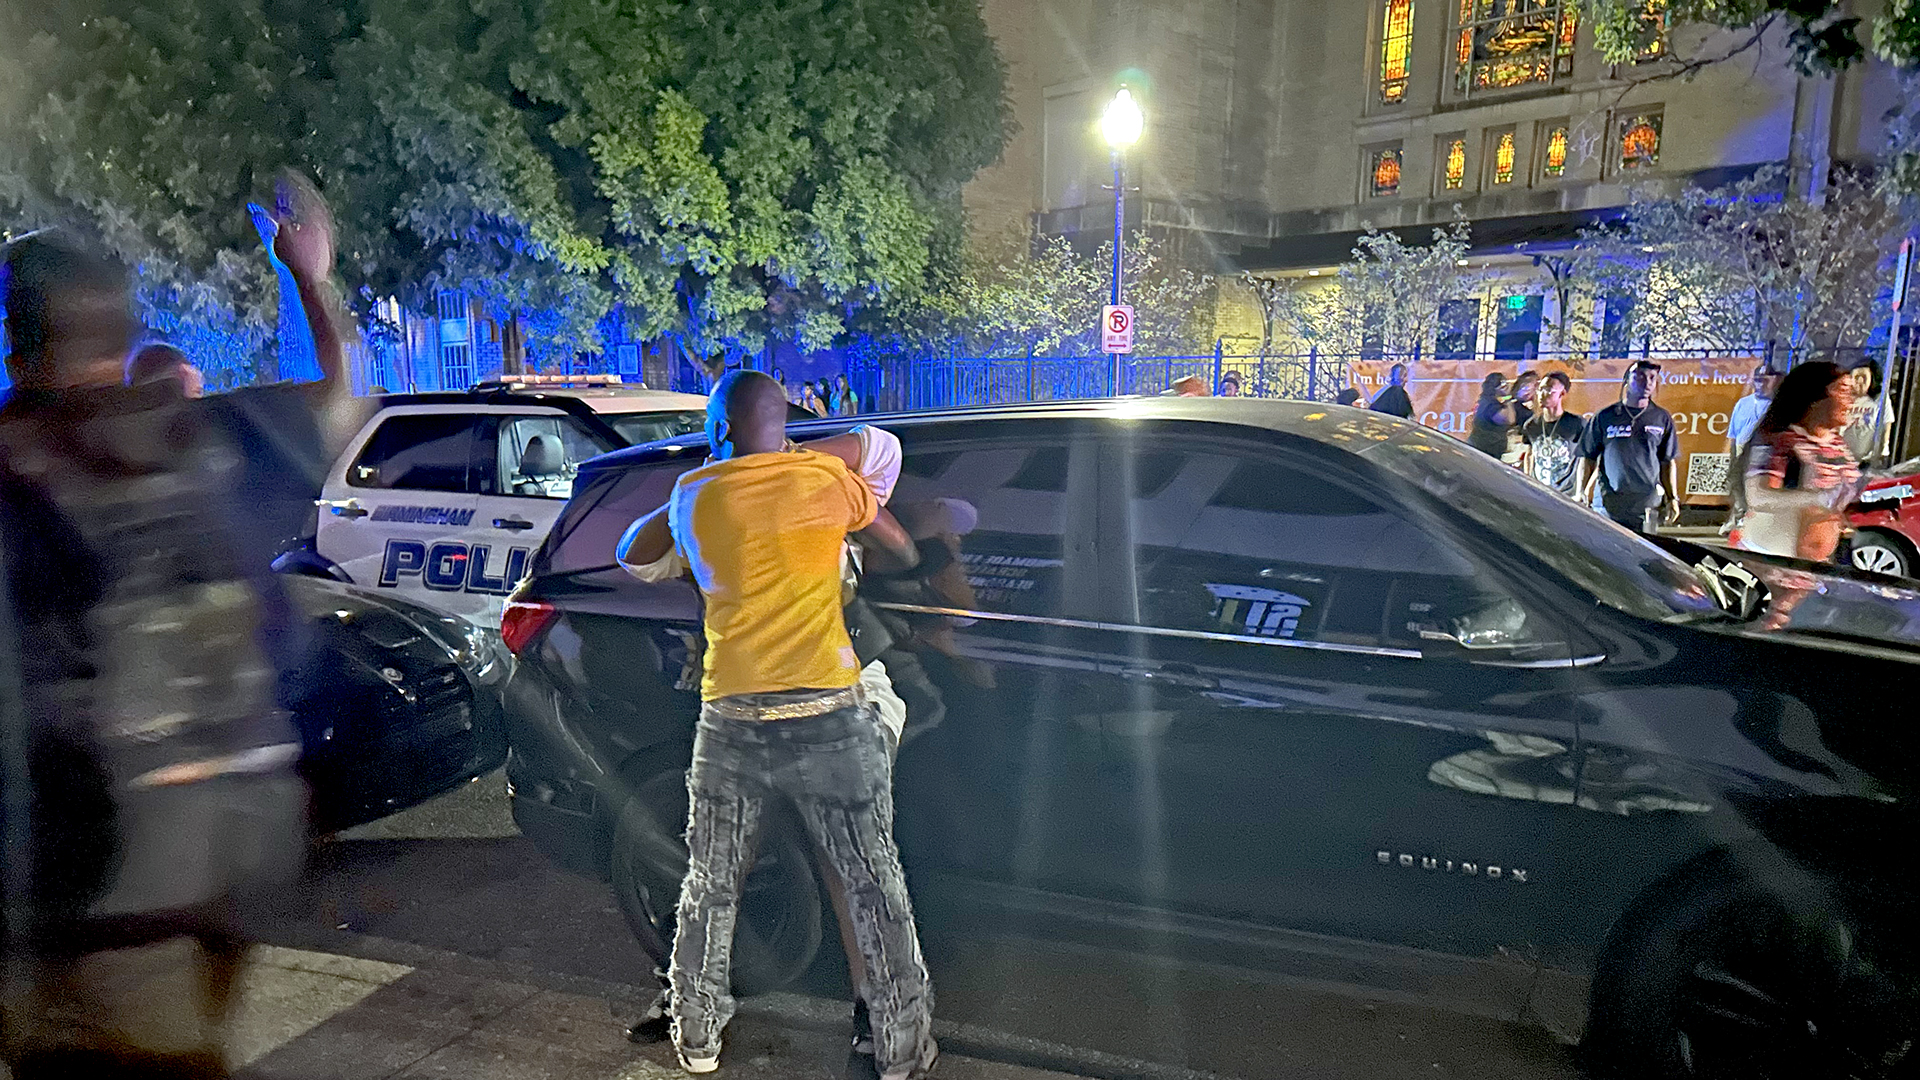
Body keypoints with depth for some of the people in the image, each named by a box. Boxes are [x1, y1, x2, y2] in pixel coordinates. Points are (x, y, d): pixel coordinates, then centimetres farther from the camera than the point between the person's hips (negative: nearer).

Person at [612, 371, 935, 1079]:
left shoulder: (693, 497, 3)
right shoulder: (829, 478, -2)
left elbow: (630, 553, 22)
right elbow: (900, 546, 15)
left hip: (730, 724, 2)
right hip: (830, 721, -2)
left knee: (709, 889, 20)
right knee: (876, 890, 11)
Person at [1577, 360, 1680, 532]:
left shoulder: (1662, 418, 11)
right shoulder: (1604, 417, 6)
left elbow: (1668, 462, 14)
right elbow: (1588, 458, 8)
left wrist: (1673, 498, 9)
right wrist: (1581, 495, 1)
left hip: (1646, 505, 1)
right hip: (1608, 503, -1)